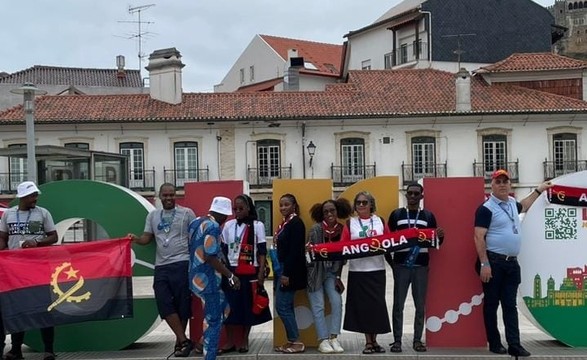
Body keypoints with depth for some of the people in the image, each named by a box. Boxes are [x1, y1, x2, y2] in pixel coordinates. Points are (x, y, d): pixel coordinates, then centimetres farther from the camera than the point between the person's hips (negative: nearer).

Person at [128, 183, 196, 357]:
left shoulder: (186, 213, 1)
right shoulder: (152, 216, 14)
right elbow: (147, 238, 12)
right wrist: (135, 238, -10)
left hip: (182, 264, -4)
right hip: (161, 267, 4)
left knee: (182, 304, 1)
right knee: (164, 304, -2)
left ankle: (179, 342, 14)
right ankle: (184, 340, 4)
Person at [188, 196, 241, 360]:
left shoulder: (196, 222, 11)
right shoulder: (213, 226, -17)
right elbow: (210, 257, -23)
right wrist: (231, 276, -19)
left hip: (196, 278, 9)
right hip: (207, 280, -9)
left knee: (223, 308, 22)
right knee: (213, 321, 1)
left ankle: (206, 342, 22)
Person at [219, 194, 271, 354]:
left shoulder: (257, 225, -1)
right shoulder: (228, 225, 6)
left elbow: (262, 251, -2)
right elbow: (223, 250, 11)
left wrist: (261, 272, -8)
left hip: (250, 272, -2)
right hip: (231, 271, 2)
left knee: (248, 306, 4)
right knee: (230, 305, 1)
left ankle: (244, 340, 17)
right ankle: (230, 341, 11)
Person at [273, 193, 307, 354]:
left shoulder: (296, 223, -13)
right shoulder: (285, 223, 13)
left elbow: (295, 250, -20)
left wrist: (287, 273, -22)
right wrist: (280, 271, 15)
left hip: (289, 271, -9)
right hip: (282, 268, 9)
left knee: (282, 306, -8)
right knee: (286, 306, 10)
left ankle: (297, 342, 0)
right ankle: (292, 341, 16)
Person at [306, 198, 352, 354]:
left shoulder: (342, 229, -2)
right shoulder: (316, 229, -12)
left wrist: (338, 274, 0)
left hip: (331, 271, 4)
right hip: (315, 270, -4)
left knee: (337, 302, -7)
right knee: (318, 306, -4)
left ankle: (334, 338, 1)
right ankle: (323, 341, 0)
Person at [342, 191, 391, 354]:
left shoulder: (380, 222, 7)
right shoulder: (350, 223, 3)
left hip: (377, 270, 1)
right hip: (358, 270, -1)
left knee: (377, 304, 1)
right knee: (362, 305, 2)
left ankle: (374, 340, 16)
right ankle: (368, 342, 13)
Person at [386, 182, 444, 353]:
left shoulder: (428, 216, 7)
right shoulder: (396, 214, 5)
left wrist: (440, 236, -13)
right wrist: (390, 261, 0)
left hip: (421, 266, 1)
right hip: (401, 266, -1)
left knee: (420, 305, 4)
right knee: (398, 304, 0)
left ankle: (417, 340, 12)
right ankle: (397, 340, 6)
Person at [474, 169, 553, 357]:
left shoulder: (512, 203, 13)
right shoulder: (486, 208, -11)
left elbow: (523, 206, 40)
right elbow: (479, 237, -16)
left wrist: (539, 190, 40)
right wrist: (484, 264, -21)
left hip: (512, 263, 7)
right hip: (493, 262, -7)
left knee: (510, 305, 6)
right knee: (491, 304, 3)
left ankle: (514, 345, 6)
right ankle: (494, 344, 11)